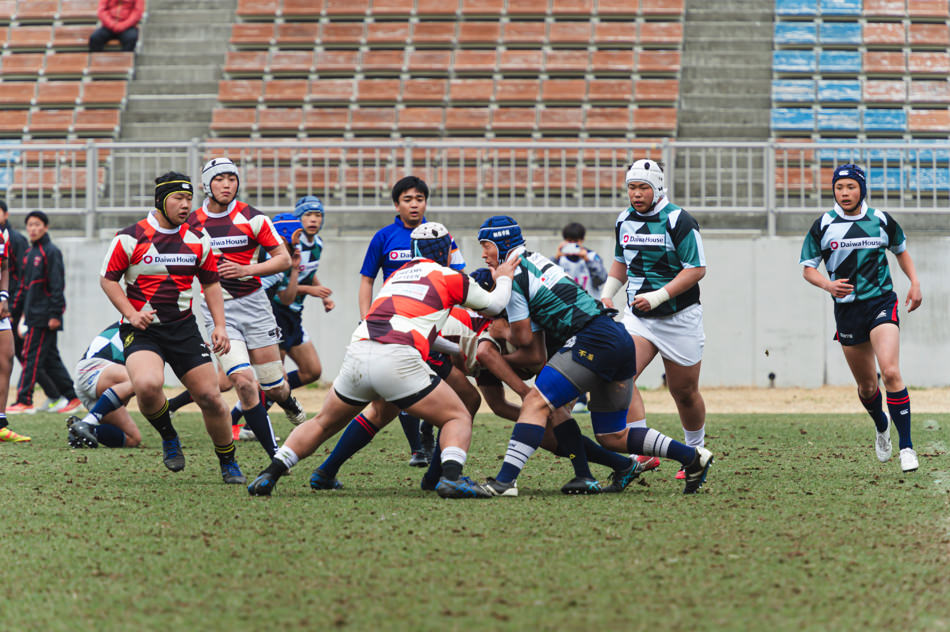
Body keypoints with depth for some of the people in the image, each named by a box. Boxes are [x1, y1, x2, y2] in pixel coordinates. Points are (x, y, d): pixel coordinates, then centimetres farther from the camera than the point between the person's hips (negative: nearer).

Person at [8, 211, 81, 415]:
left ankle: (24, 401, -10)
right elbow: (24, 285, 23)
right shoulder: (30, 253, 17)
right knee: (50, 358, 8)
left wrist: (55, 314, -18)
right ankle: (72, 396, 12)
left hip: (45, 315, -8)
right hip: (33, 314, 8)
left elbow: (57, 285, -13)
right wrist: (15, 310, 19)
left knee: (32, 357, -10)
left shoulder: (51, 252, -8)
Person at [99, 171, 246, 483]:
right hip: (142, 329, -3)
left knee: (210, 397, -3)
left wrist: (220, 326, 6)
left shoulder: (198, 240, 5)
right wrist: (132, 314, -12)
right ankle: (168, 438, -1)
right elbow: (108, 278, 1)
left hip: (183, 327, 3)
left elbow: (211, 282, 16)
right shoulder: (130, 238, -6)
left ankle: (228, 463, 19)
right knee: (148, 385, -31)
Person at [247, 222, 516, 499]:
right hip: (397, 361, -5)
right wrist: (504, 278, 48)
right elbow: (494, 305, 28)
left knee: (323, 424, 25)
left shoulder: (395, 276, 30)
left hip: (357, 353, 5)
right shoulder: (449, 276, 14)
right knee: (458, 418, 7)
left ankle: (269, 474, 12)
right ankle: (451, 476, -19)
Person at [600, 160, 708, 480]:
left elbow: (697, 269, -15)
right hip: (638, 318, 5)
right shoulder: (624, 221, 6)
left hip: (679, 318, -5)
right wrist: (607, 294, 5)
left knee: (685, 393, 8)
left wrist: (658, 296, -24)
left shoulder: (677, 221, -14)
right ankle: (644, 452, -20)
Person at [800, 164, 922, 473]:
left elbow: (901, 250, 20)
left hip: (882, 304, -2)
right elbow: (807, 268, 5)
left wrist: (915, 283, 5)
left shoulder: (881, 221, 2)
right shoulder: (823, 226, 0)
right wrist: (828, 285, -16)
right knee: (867, 386, 9)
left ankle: (906, 447, -17)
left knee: (890, 372, -21)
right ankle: (881, 427, 42)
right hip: (847, 309, 2)